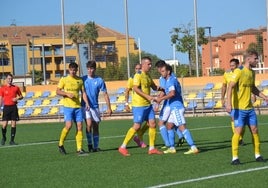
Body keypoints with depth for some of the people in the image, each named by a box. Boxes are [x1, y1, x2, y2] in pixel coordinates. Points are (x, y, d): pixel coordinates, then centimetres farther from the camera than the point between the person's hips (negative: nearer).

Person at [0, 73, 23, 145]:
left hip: (14, 107, 1)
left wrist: (17, 98, -7)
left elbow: (21, 96, 15)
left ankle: (12, 140, 6)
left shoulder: (16, 88, 6)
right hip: (6, 107, -1)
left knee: (13, 124, -1)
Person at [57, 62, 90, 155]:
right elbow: (57, 91, 2)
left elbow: (83, 92, 14)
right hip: (68, 106, -4)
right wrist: (67, 94, -14)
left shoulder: (80, 80, 11)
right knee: (68, 125, -16)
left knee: (79, 126, -3)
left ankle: (79, 148, 1)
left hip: (78, 106, 4)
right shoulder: (64, 79, 1)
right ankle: (60, 144, 5)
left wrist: (87, 103, -1)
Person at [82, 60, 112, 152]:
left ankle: (95, 147, 13)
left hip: (95, 107, 1)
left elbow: (105, 94, 3)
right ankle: (89, 144, -4)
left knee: (96, 127, 4)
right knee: (89, 124, -18)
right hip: (85, 106, -1)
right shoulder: (83, 79, 0)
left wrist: (109, 108, -1)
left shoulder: (99, 80, -1)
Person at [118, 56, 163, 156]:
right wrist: (147, 96, -28)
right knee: (137, 126, -9)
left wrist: (159, 88, 1)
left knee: (152, 124, 3)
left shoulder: (148, 76, 15)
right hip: (139, 105, -8)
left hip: (148, 104, 8)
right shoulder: (138, 75, -11)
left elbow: (154, 87, 25)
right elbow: (135, 88, -23)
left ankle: (152, 148, 9)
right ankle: (123, 147, 0)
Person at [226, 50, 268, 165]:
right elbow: (230, 87, -18)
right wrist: (228, 103, -28)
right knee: (238, 131, -10)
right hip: (239, 108, -8)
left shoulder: (252, 72, 12)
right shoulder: (239, 71, -12)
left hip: (249, 108, 8)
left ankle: (257, 155, 19)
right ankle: (235, 158, -5)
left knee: (255, 130, 8)